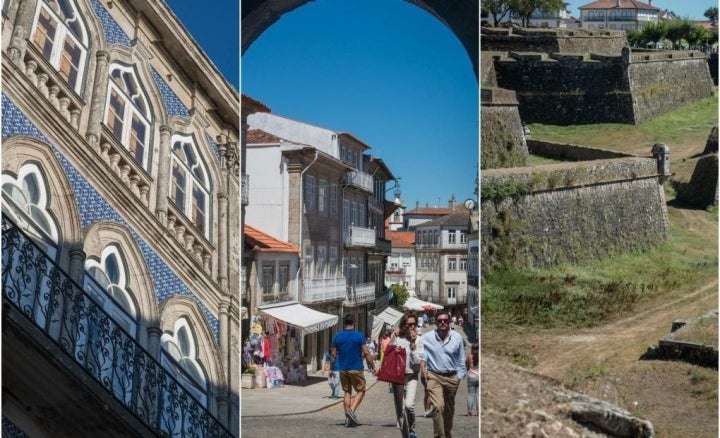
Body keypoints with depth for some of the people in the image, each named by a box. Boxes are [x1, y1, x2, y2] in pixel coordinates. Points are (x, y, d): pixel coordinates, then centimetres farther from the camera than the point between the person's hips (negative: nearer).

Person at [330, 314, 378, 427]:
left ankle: (348, 418, 11)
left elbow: (333, 355, 4)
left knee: (347, 392, 13)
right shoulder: (359, 336, -7)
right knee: (360, 391, 9)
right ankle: (352, 410, -12)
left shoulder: (337, 337, 2)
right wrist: (374, 365, -2)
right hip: (356, 369, -4)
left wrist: (331, 368, 14)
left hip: (343, 369, 4)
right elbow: (366, 353, -10)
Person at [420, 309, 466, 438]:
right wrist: (425, 376, -10)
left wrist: (459, 378, 1)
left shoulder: (457, 337, -3)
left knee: (449, 409, 16)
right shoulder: (426, 337, -9)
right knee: (438, 406, -20)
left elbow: (461, 361, 4)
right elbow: (422, 358, -4)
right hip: (434, 376, -2)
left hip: (452, 378, 3)